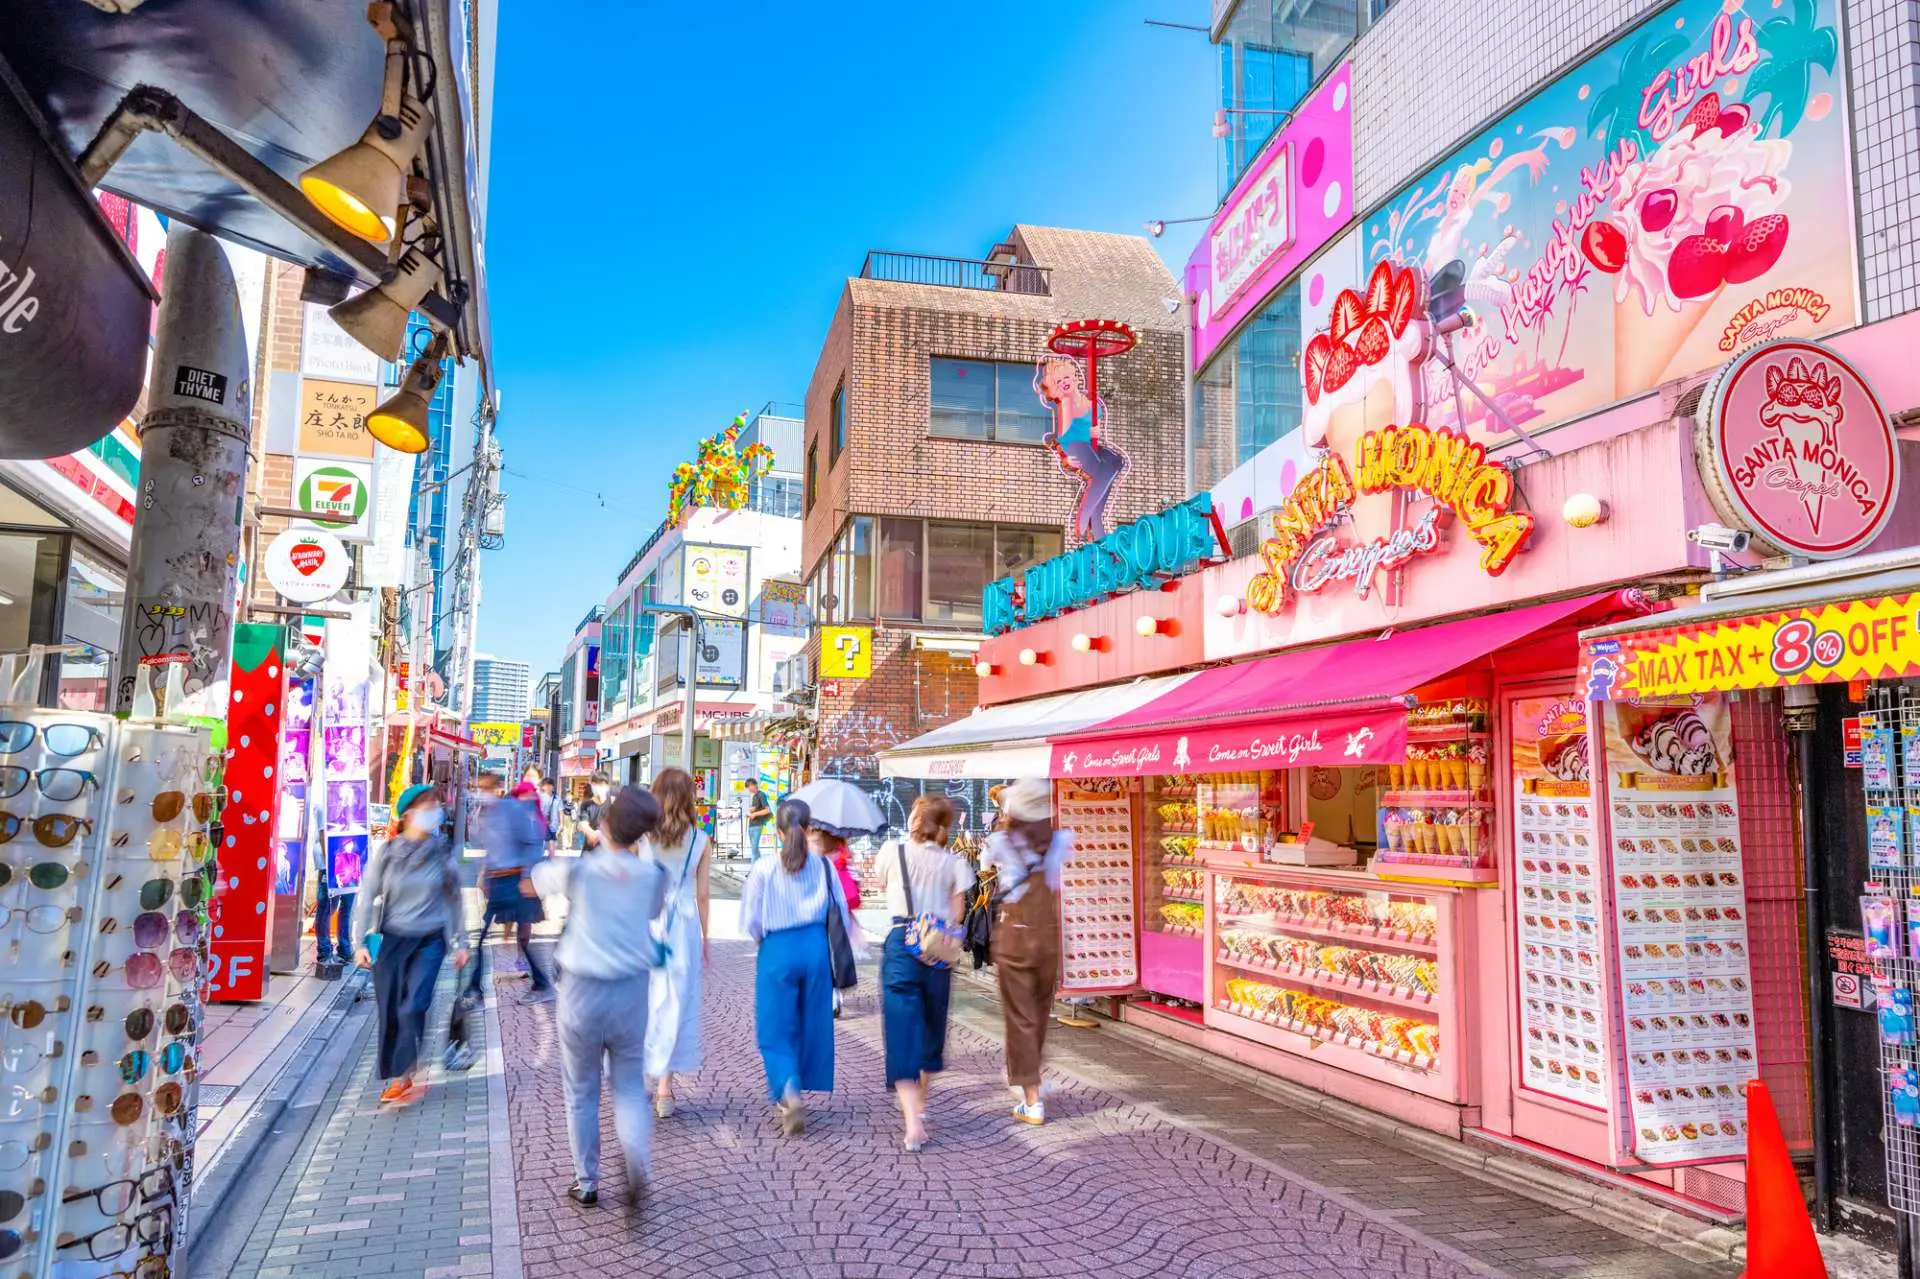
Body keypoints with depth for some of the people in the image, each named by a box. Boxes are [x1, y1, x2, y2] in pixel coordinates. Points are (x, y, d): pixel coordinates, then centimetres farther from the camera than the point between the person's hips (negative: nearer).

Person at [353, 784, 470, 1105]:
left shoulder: (442, 853, -2)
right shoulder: (387, 852, -5)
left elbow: (453, 898, 8)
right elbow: (368, 897, -2)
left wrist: (458, 943, 11)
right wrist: (360, 942, -9)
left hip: (430, 940, 0)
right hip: (391, 940, 1)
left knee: (413, 1007, -14)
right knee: (389, 1012, 4)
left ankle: (407, 1074, 1)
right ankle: (397, 1076, 21)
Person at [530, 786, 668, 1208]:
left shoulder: (577, 870, -12)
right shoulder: (652, 875, -6)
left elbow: (539, 876, 8)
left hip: (582, 993, -1)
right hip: (632, 990, 1)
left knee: (581, 1093, 16)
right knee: (630, 1085, 14)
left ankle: (587, 1183, 23)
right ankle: (637, 1153, -12)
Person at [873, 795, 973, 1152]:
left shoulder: (893, 853, -2)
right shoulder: (954, 862, -1)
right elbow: (956, 915, -3)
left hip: (901, 942, -2)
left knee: (902, 1030, -4)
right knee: (931, 1026, 20)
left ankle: (913, 1124, -16)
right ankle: (920, 1102, 38)